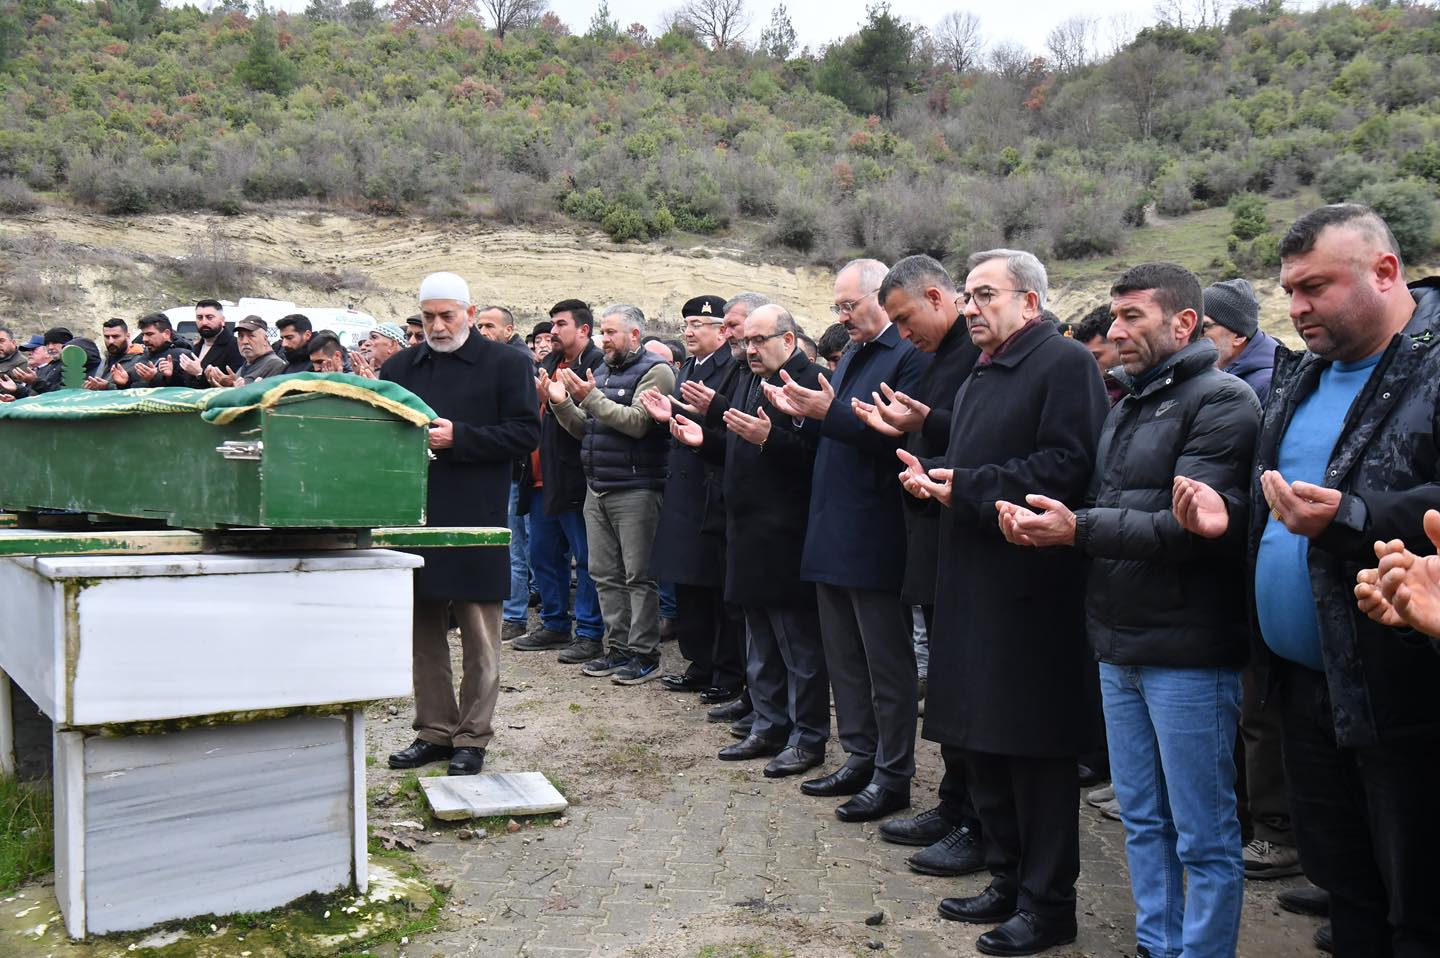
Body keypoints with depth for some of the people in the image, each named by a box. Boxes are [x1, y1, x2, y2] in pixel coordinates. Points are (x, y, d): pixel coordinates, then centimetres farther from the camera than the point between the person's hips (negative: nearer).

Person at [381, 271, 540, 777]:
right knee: (423, 633, 11)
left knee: (479, 638, 2)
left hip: (476, 522, -5)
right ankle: (434, 731, 23)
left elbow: (525, 432, -8)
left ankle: (472, 738, 12)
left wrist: (459, 438, -16)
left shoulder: (505, 364, 0)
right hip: (415, 517, 5)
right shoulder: (400, 367, 12)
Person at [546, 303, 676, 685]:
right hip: (597, 489, 8)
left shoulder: (654, 371, -7)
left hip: (635, 491, -8)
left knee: (638, 577, -4)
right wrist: (562, 403, 1)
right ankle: (618, 648, 19)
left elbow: (637, 422, -20)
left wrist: (591, 398, -20)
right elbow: (584, 429, 17)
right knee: (605, 575, 11)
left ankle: (644, 654, 3)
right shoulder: (602, 372, 17)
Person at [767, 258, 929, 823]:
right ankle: (860, 759, 29)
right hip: (833, 536, 10)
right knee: (844, 657, 17)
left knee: (886, 660, 2)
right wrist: (803, 413, 2)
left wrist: (830, 412, -25)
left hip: (875, 537, -10)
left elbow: (899, 437, -24)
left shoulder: (910, 356, -13)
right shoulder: (852, 356, 17)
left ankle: (893, 776, 12)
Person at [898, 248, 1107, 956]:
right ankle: (1007, 881, 27)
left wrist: (967, 487, -18)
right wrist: (928, 472, 6)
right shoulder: (980, 378, 20)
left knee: (1034, 749, -1)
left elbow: (1068, 466, -21)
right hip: (973, 586, 9)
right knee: (981, 745, 14)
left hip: (1032, 588, -9)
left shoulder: (1064, 362, -10)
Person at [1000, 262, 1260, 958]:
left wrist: (1078, 529, -24)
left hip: (1187, 655, -8)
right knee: (1142, 822, 17)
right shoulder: (1124, 411, 16)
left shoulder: (1222, 401, -11)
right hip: (1120, 650, 8)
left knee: (1203, 837, 3)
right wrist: (1046, 528, -6)